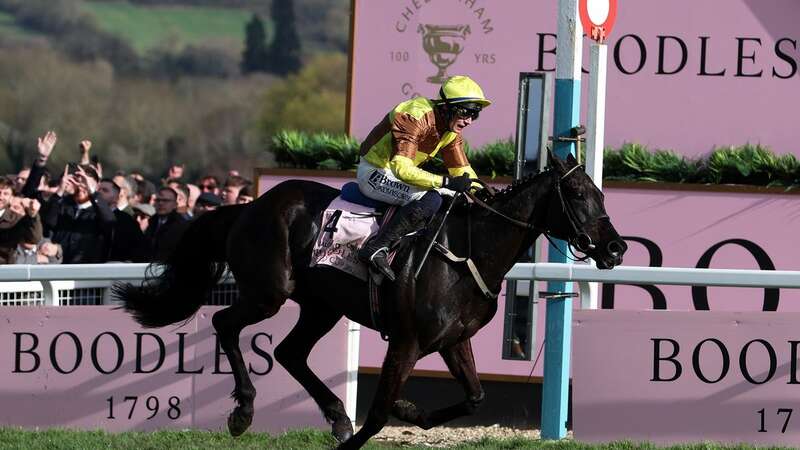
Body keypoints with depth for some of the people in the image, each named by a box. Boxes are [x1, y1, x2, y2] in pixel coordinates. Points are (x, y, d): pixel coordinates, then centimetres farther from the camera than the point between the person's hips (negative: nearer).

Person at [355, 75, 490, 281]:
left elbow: (462, 170, 9)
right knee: (430, 199, -30)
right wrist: (446, 181, -36)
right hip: (374, 173, -10)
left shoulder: (452, 130, 1)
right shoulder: (415, 119, -27)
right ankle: (376, 247, -33)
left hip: (394, 174, 10)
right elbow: (402, 169, -34)